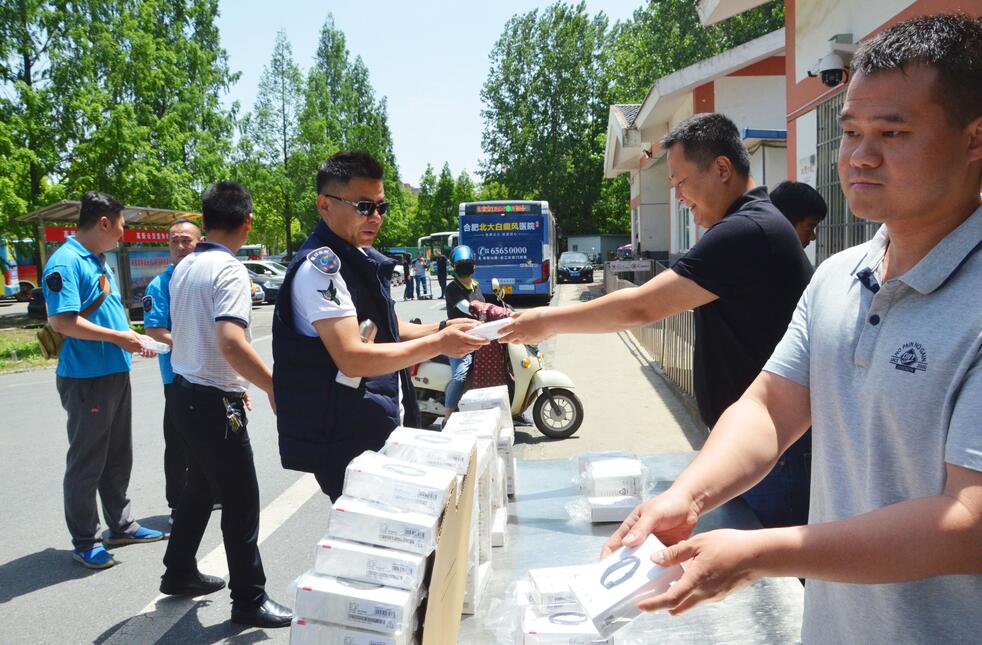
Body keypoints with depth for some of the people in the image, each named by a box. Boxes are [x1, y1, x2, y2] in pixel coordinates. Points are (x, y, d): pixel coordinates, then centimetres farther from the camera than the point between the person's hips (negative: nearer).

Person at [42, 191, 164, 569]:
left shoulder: (99, 262, 15)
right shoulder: (66, 262, -16)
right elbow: (61, 320, -25)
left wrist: (133, 340, 14)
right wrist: (117, 337, -20)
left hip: (116, 374, 10)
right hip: (86, 379, -10)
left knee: (118, 457, 18)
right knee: (87, 463, 2)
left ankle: (121, 526, 32)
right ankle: (84, 542, 14)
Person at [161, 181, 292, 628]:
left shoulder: (183, 268, 9)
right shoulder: (229, 270, -20)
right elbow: (232, 343, -33)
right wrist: (275, 388, -23)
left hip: (185, 392, 9)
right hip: (214, 403, -9)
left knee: (200, 487, 23)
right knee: (242, 500, 1)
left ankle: (179, 573, 36)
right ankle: (249, 600, 11)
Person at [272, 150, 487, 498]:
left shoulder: (364, 258, 10)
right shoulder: (320, 266, -18)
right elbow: (352, 358, -26)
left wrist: (440, 329, 3)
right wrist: (436, 344, -22)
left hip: (383, 427, 9)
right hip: (346, 442, -9)